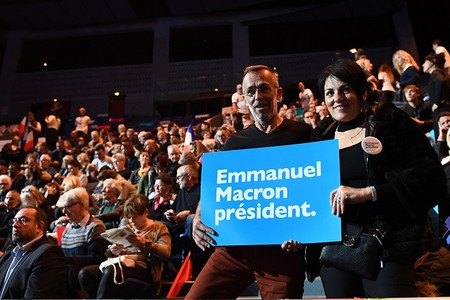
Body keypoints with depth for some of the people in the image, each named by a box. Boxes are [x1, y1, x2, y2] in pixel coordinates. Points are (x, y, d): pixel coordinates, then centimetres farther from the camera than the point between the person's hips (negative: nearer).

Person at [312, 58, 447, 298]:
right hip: (335, 248, 4)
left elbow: (432, 177, -8)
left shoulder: (391, 122, 1)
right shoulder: (324, 140, 14)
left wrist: (367, 192, -16)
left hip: (387, 250, -4)